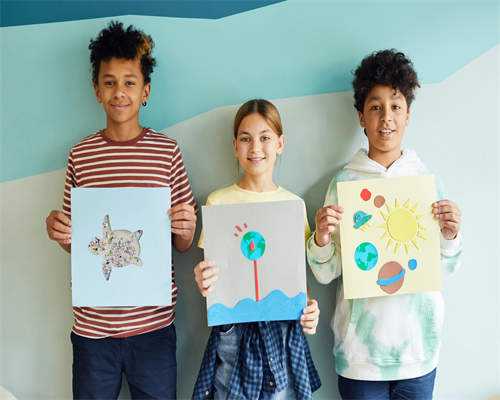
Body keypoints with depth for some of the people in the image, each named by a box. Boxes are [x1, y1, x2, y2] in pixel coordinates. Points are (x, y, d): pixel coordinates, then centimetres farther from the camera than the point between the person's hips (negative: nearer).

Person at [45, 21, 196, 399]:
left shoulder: (167, 151, -2)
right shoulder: (80, 155, 2)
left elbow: (183, 245, 3)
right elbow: (73, 241, 11)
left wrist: (186, 229, -18)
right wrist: (59, 232, -10)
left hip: (153, 323, -1)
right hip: (92, 324, 1)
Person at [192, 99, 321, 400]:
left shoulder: (294, 204, 3)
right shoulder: (218, 202, -3)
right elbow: (211, 272, 1)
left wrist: (309, 308, -9)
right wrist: (204, 282, -21)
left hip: (285, 328, 2)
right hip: (233, 328, -2)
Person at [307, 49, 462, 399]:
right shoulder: (345, 181, -4)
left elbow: (446, 268, 7)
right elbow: (326, 274, -2)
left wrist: (450, 236, -12)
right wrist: (321, 239, -21)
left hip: (419, 345, 2)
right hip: (360, 348, -2)